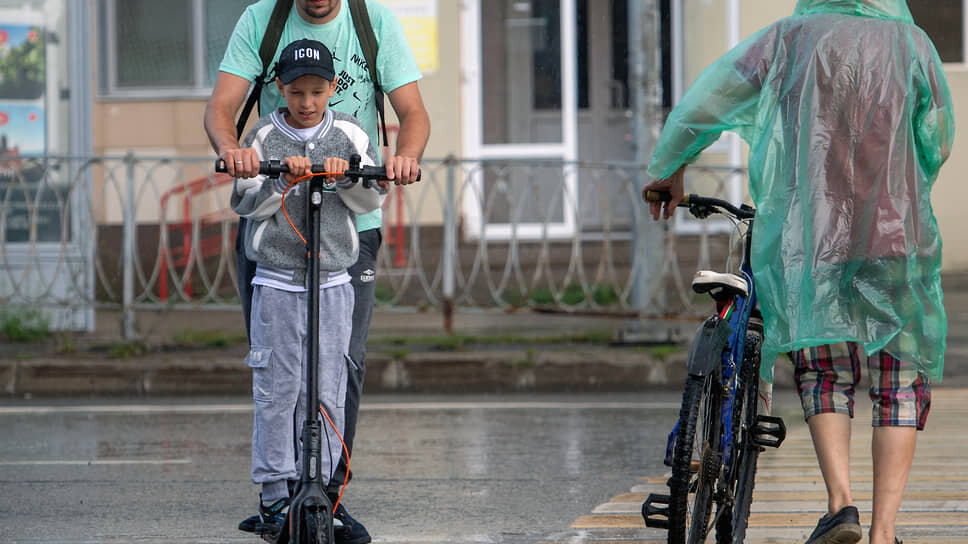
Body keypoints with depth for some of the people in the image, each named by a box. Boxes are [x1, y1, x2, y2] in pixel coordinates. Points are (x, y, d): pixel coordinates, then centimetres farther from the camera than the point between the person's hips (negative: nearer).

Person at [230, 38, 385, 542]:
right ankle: (275, 495, 2)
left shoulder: (349, 135, 5)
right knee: (276, 390, -3)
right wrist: (282, 181, -21)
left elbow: (373, 200, 0)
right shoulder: (264, 135, 1)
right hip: (276, 283, -1)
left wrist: (346, 177, -19)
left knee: (326, 392, 0)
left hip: (332, 282, 1)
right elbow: (245, 203, -5)